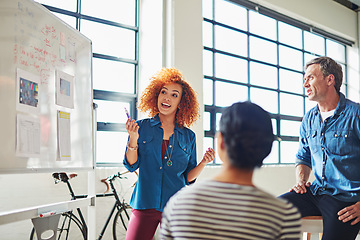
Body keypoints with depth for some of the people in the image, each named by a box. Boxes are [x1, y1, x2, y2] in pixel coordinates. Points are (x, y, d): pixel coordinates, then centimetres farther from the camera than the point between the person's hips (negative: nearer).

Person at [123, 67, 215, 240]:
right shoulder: (142, 127, 3)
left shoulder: (188, 137, 6)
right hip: (144, 206, -1)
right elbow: (131, 165, -2)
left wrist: (203, 163, -9)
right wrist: (133, 139, -16)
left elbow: (188, 177, 8)